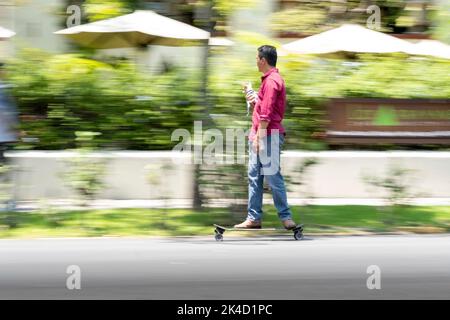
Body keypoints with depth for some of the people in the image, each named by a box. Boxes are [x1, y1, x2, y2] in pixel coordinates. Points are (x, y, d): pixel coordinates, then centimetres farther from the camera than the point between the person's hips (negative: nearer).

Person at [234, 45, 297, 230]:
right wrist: (254, 100, 11)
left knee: (273, 176, -8)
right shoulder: (269, 79, 19)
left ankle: (285, 217, -3)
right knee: (254, 176, 9)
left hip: (268, 135, -11)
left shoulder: (271, 81, -14)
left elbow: (267, 113, -20)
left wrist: (259, 137, -21)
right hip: (260, 135, 11)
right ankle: (254, 218, 11)